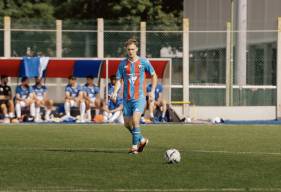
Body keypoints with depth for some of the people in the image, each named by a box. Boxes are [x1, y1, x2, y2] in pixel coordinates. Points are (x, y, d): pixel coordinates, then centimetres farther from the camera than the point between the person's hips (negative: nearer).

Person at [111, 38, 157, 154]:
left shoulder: (143, 62, 0)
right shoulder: (123, 64, 6)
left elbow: (154, 76, 11)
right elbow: (119, 80, 7)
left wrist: (152, 91, 2)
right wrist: (115, 92, -10)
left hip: (139, 97, -4)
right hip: (127, 98, 4)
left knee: (135, 120, -21)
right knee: (127, 124, 7)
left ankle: (135, 146, -13)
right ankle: (142, 140, 29)